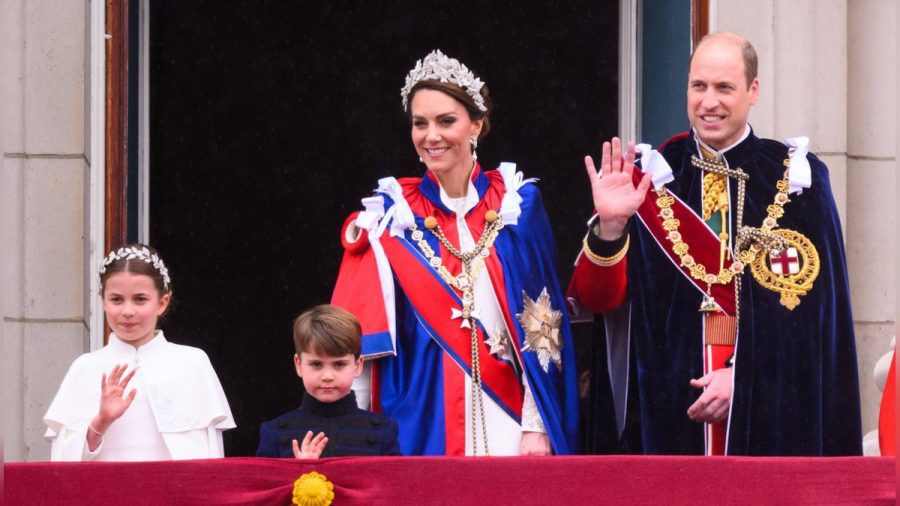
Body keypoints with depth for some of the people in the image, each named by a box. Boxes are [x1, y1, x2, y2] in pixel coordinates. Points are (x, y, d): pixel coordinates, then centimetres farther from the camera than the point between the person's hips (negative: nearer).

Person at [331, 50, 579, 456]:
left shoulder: (516, 203, 3)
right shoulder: (390, 216, 3)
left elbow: (541, 328, 1)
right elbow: (362, 340, 2)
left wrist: (538, 428, -6)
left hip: (504, 421, 0)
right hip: (421, 426, 0)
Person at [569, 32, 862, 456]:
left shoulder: (794, 179, 3)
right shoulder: (653, 176, 6)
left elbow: (810, 305, -3)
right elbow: (597, 297, 0)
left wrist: (743, 376, -13)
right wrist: (610, 225, -18)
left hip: (770, 401, -1)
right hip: (669, 401, 1)